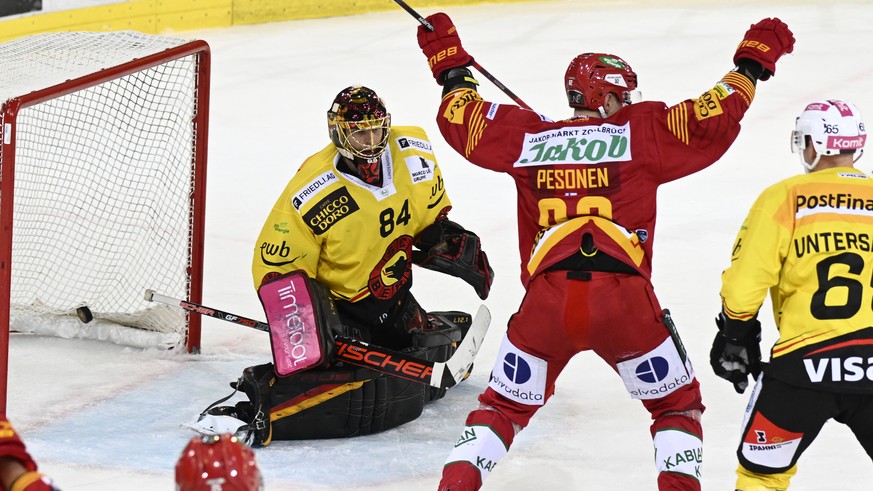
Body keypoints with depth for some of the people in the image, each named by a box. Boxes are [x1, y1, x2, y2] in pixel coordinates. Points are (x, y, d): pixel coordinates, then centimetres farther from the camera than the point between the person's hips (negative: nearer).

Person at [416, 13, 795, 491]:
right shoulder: (640, 132, 6)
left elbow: (463, 121, 24)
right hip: (625, 304, -2)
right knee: (676, 402, 18)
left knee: (504, 406, 19)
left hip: (545, 304, 2)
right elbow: (711, 119, 1)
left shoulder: (527, 137, 13)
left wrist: (450, 63, 38)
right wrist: (751, 63, 14)